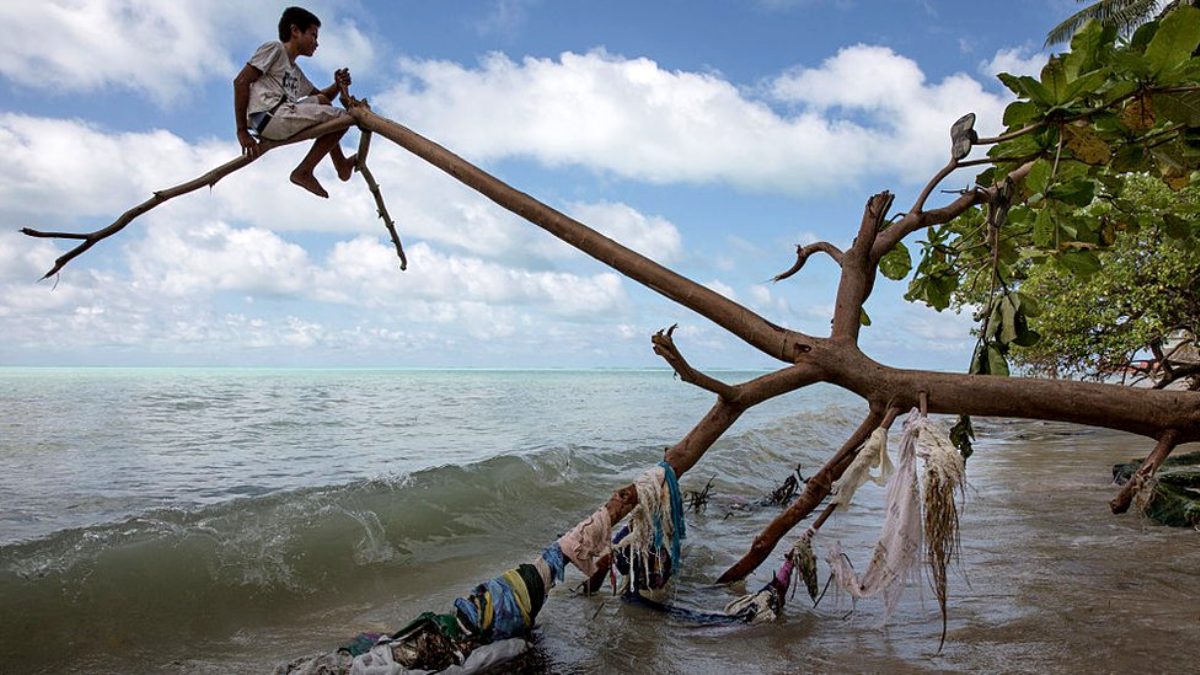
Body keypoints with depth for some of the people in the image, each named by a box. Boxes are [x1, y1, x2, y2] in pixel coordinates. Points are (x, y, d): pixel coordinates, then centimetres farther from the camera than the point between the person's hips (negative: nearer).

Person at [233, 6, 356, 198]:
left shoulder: (296, 72, 29)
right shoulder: (275, 48, 4)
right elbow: (241, 81, -5)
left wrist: (337, 85, 11)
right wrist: (242, 130, -11)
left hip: (284, 117, 9)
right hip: (269, 115, -9)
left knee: (321, 101, 25)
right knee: (341, 117, -5)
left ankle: (340, 164, 19)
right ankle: (304, 172, -7)